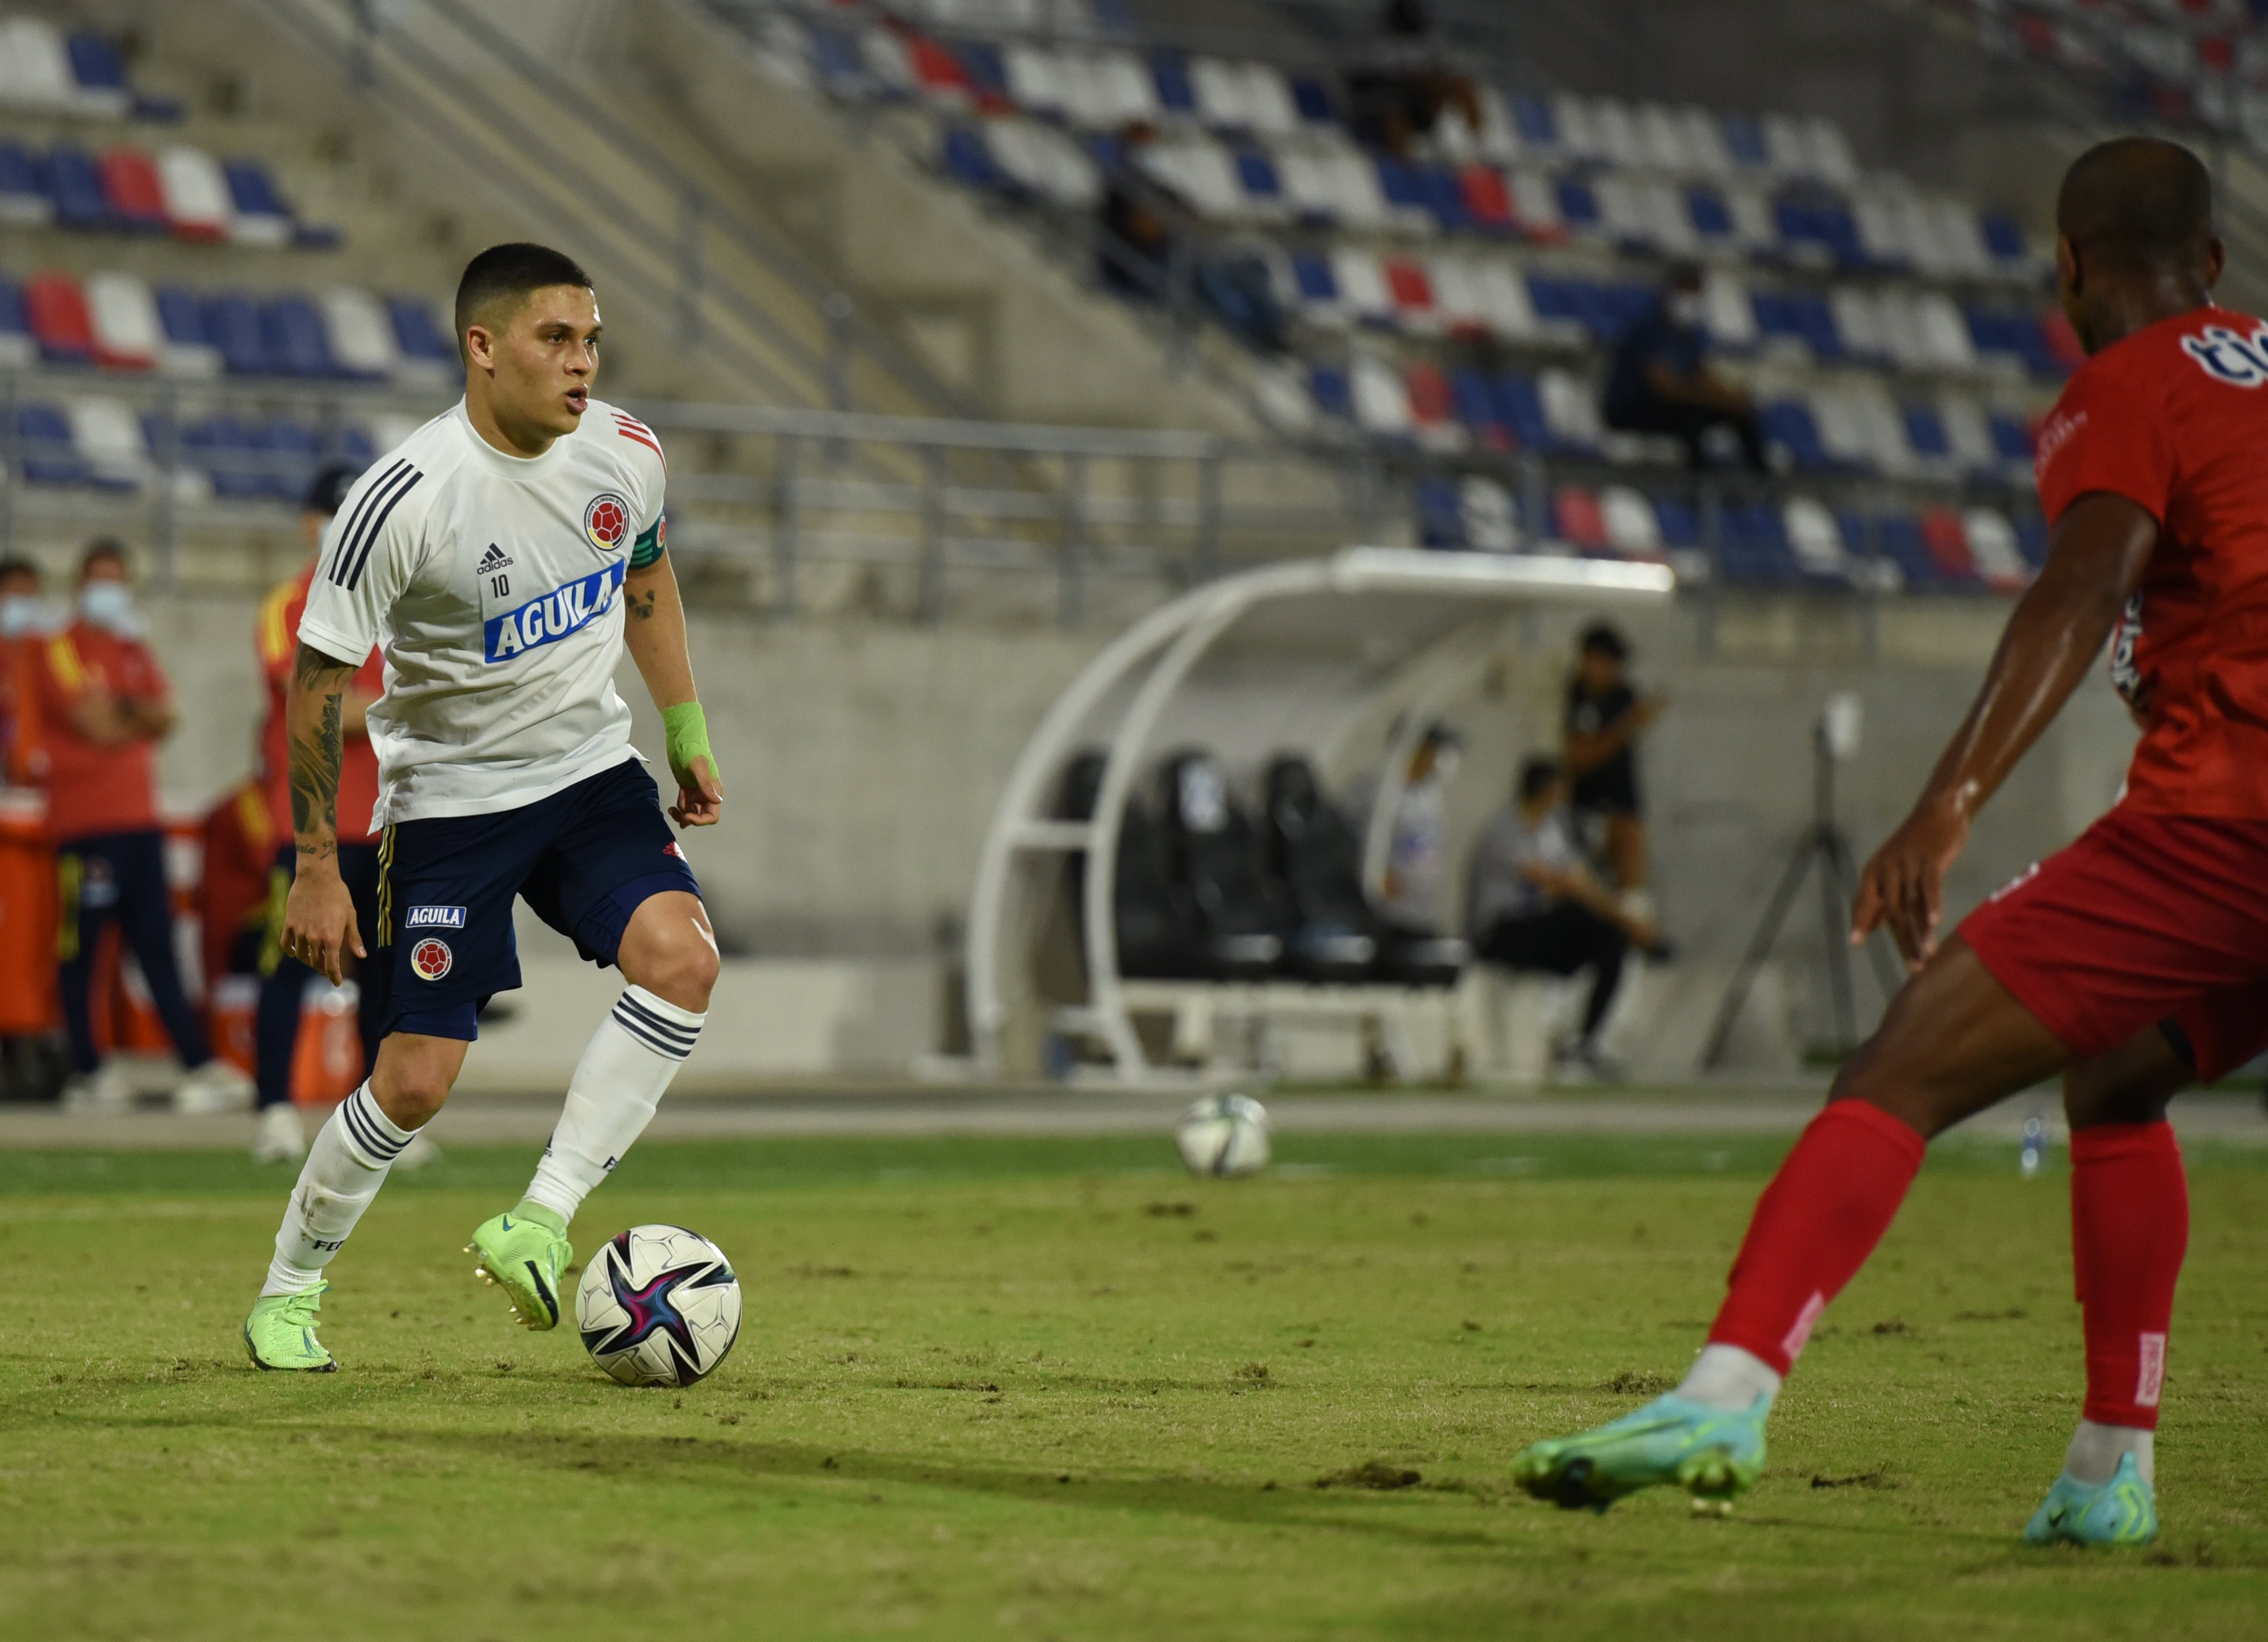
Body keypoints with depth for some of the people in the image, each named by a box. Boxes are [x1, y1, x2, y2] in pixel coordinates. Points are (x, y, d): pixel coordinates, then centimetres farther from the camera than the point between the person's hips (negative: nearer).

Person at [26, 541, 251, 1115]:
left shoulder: (136, 653, 20)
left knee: (158, 947, 4)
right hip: (86, 823, -7)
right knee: (80, 949, -2)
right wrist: (143, 719, 4)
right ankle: (88, 1073, 3)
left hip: (140, 819, 7)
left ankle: (199, 1066, -2)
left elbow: (163, 718, 5)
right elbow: (99, 728, -12)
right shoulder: (60, 651, -3)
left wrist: (122, 708, -12)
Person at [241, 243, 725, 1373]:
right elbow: (318, 680, -15)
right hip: (449, 799, -4)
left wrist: (687, 739, 19)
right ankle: (287, 1296, 18)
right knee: (415, 1081, -6)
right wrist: (317, 868, -13)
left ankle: (539, 1222, -18)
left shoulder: (625, 454, -7)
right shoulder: (400, 502, -23)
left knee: (680, 954, -24)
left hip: (591, 770, 4)